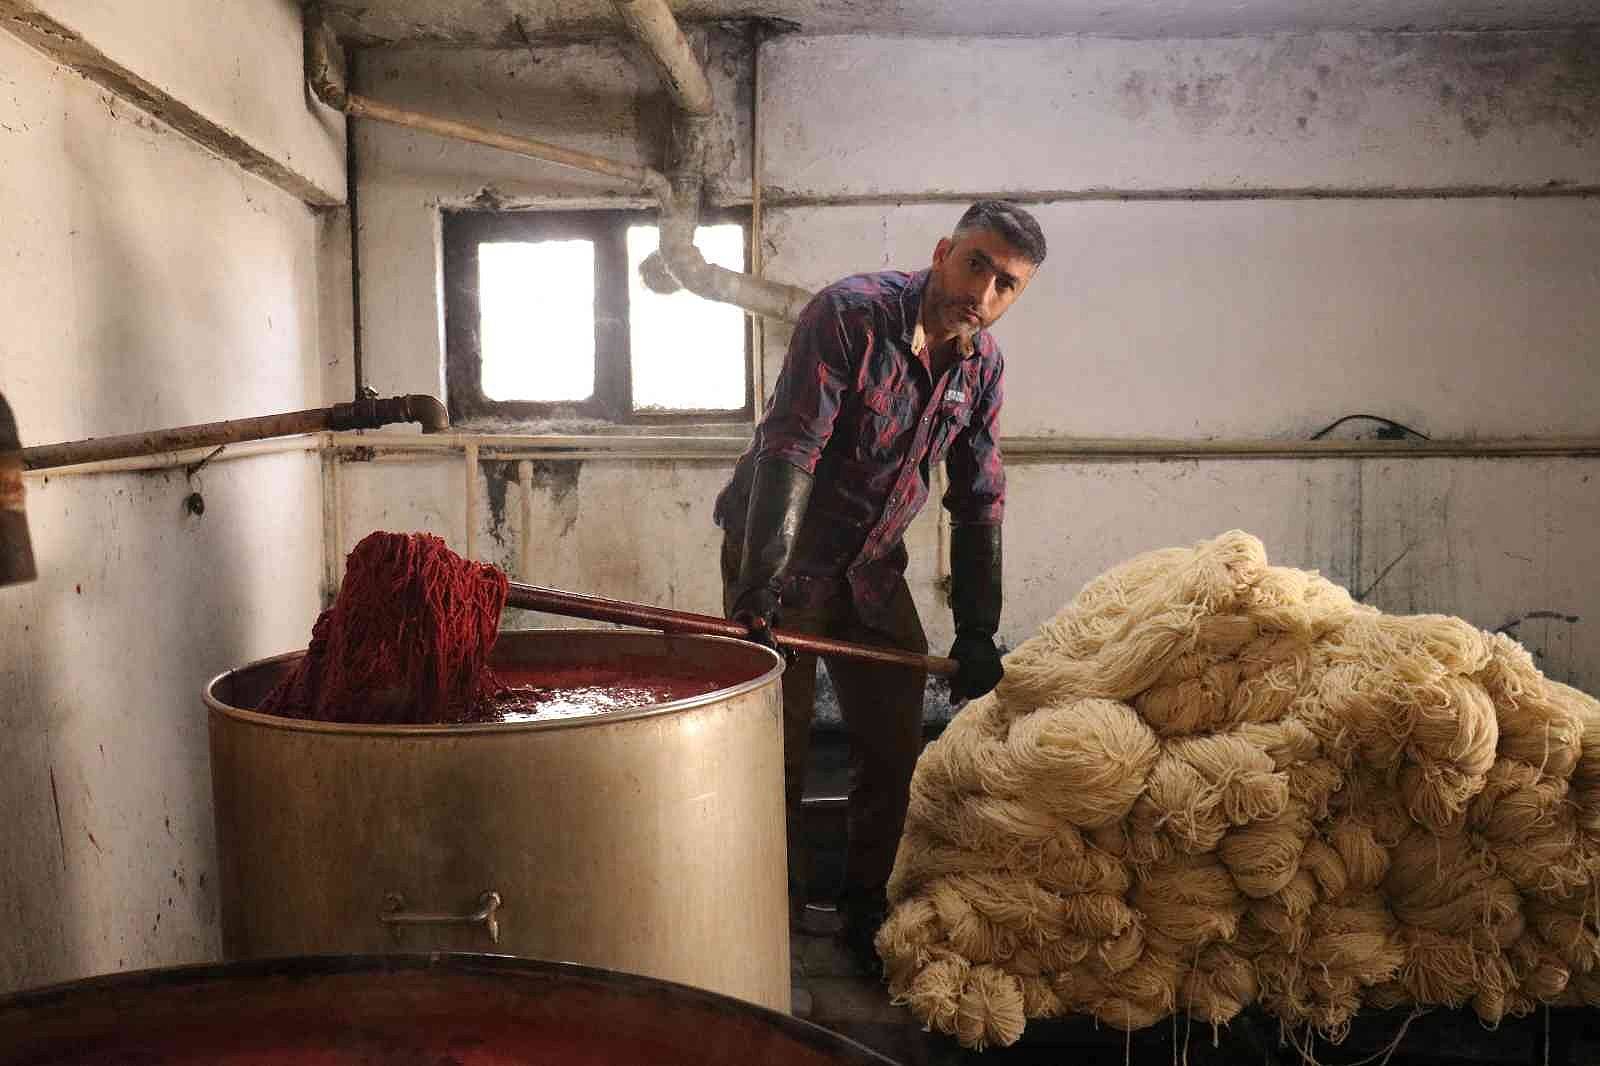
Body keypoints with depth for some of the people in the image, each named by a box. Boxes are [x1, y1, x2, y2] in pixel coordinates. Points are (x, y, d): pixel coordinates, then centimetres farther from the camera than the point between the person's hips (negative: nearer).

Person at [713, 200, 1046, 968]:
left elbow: (978, 501, 2)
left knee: (896, 745, 8)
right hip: (778, 556, -6)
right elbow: (789, 450, -29)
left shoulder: (982, 365, -1)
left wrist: (976, 633, -1)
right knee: (777, 748, 0)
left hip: (872, 568, 6)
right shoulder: (849, 314, -21)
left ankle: (867, 913, 26)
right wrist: (762, 580, -37)